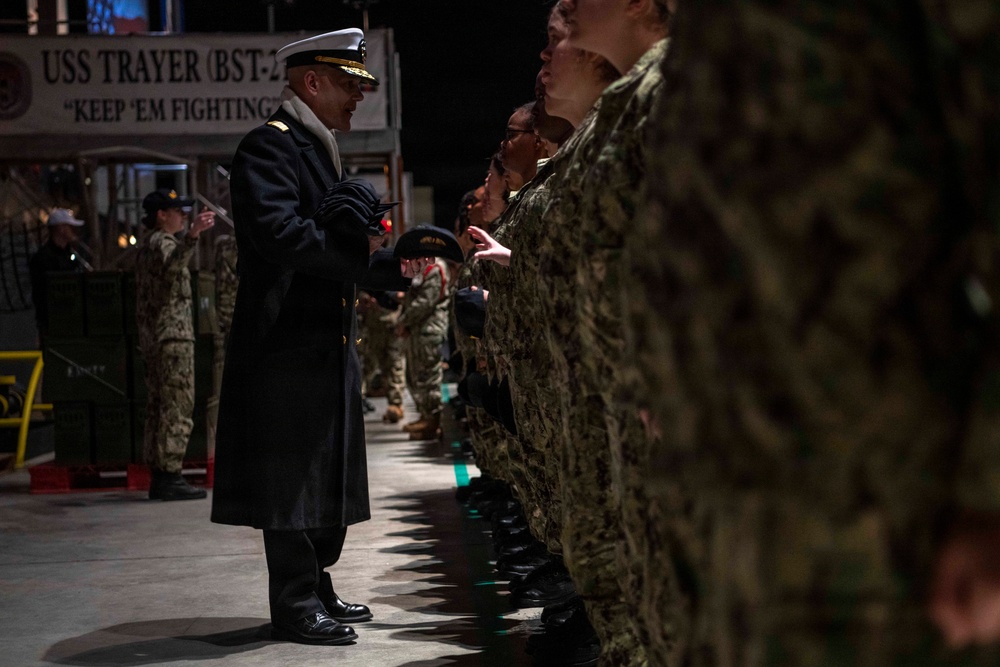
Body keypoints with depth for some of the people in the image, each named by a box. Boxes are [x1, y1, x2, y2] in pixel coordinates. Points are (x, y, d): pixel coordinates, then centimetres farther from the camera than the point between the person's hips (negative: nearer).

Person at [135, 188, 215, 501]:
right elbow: (172, 265, -36)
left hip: (152, 336, 10)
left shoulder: (146, 245, 19)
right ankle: (169, 476, -12)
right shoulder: (163, 243, -12)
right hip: (173, 335, -10)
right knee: (176, 407, -10)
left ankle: (159, 475, 11)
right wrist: (192, 235, -50)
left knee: (159, 406, 10)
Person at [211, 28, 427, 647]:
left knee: (329, 474, 14)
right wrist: (361, 251, -19)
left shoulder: (321, 153, 21)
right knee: (293, 476, -5)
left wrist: (398, 269, 10)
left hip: (329, 344, 10)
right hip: (288, 344, -10)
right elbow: (279, 231, -26)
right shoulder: (270, 146, -10)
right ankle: (296, 603, 2)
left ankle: (316, 590, 23)